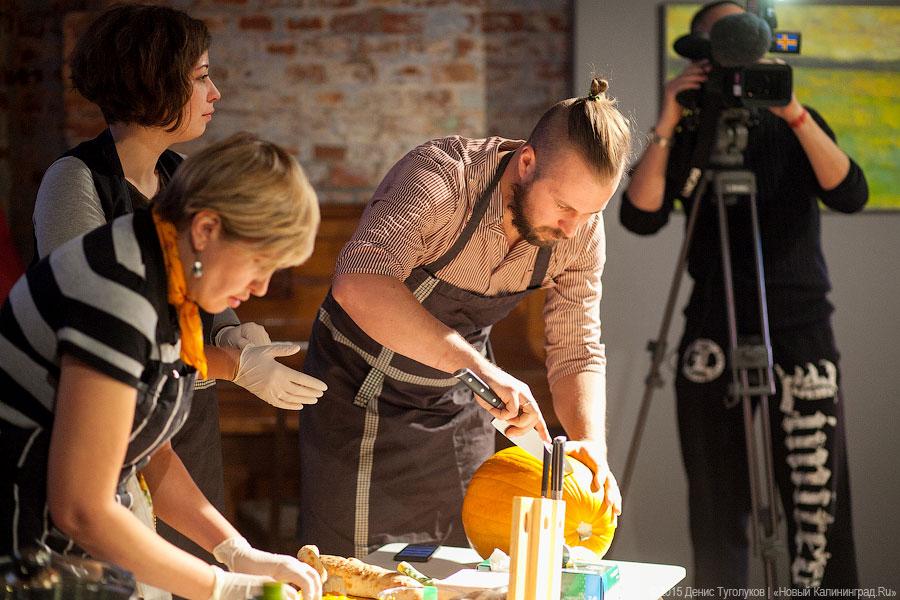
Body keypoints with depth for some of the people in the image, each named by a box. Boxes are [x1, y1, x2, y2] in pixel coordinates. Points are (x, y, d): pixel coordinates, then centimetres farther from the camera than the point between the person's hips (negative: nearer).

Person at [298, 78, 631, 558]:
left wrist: (591, 442, -26)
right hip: (361, 395, -5)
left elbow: (576, 351, -7)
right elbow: (359, 285, -48)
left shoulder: (580, 229, -13)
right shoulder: (441, 177, -32)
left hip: (457, 407, 5)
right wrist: (478, 367, -54)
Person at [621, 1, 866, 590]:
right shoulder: (688, 138, 8)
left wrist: (794, 114, -18)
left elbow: (850, 194, -8)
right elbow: (640, 217, -7)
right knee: (717, 509, 4)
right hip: (713, 340, 1)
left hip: (800, 335, 0)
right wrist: (666, 127, -15)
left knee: (818, 508, -6)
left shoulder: (795, 127, 9)